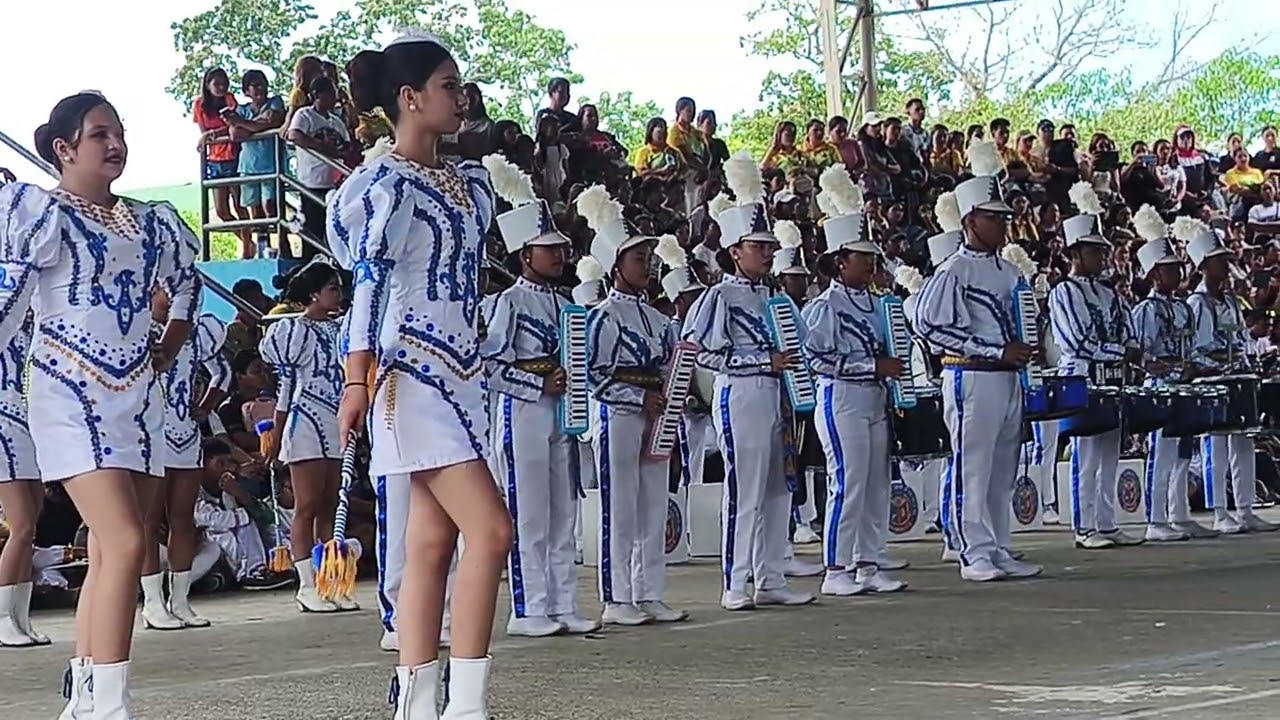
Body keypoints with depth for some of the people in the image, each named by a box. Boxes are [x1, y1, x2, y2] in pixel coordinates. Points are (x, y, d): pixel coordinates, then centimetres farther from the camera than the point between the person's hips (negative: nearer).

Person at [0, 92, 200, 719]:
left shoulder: (148, 223, 13)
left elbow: (186, 279, 30)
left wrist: (170, 348, 20)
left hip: (134, 394, 7)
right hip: (70, 392, -7)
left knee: (106, 550, 8)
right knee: (125, 542, -19)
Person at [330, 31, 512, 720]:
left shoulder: (469, 182, 16)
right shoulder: (385, 184, -8)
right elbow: (368, 283, -13)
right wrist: (357, 380, -16)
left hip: (460, 373, 8)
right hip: (411, 373, -8)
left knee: (432, 543, 6)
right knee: (490, 530, -14)